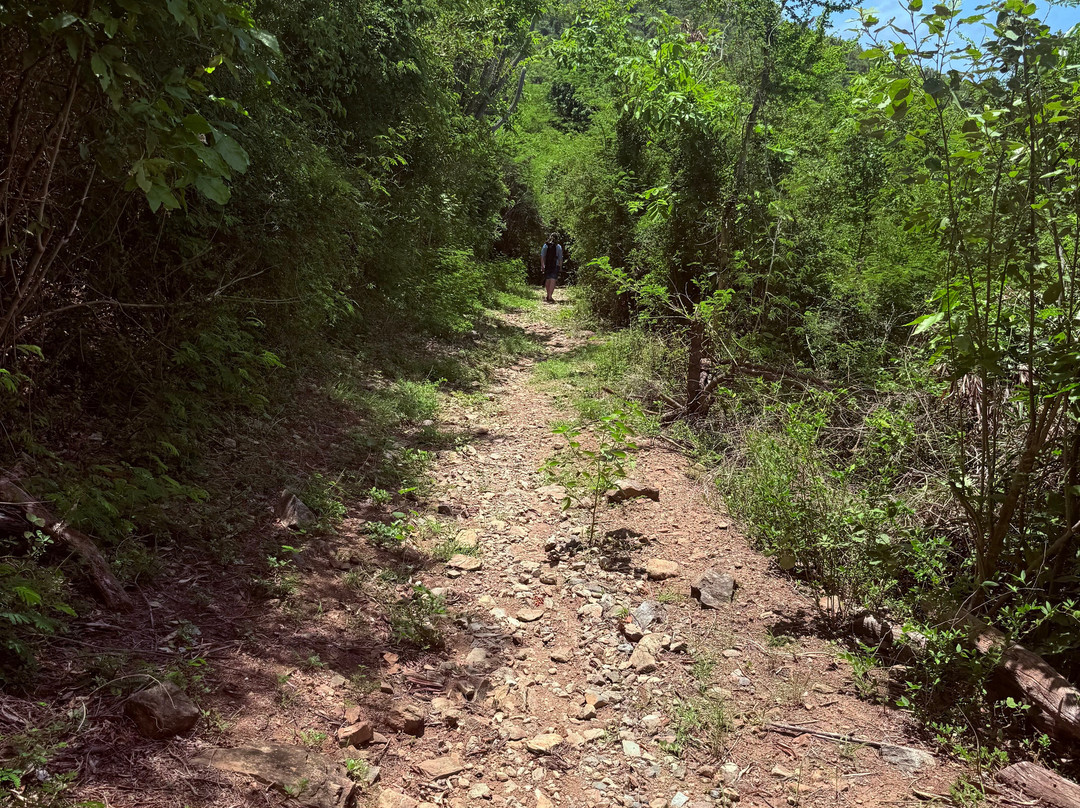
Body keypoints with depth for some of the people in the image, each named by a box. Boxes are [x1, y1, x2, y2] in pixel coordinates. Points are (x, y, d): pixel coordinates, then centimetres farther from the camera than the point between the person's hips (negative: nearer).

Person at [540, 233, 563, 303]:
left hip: (547, 266, 2)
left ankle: (548, 296, 24)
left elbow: (542, 256, -2)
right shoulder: (559, 247, 2)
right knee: (553, 281, -7)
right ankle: (550, 297, -18)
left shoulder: (545, 245, 5)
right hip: (555, 266, -2)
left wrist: (542, 265, -3)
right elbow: (560, 258, 1)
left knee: (547, 281, 14)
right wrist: (560, 266, 11)